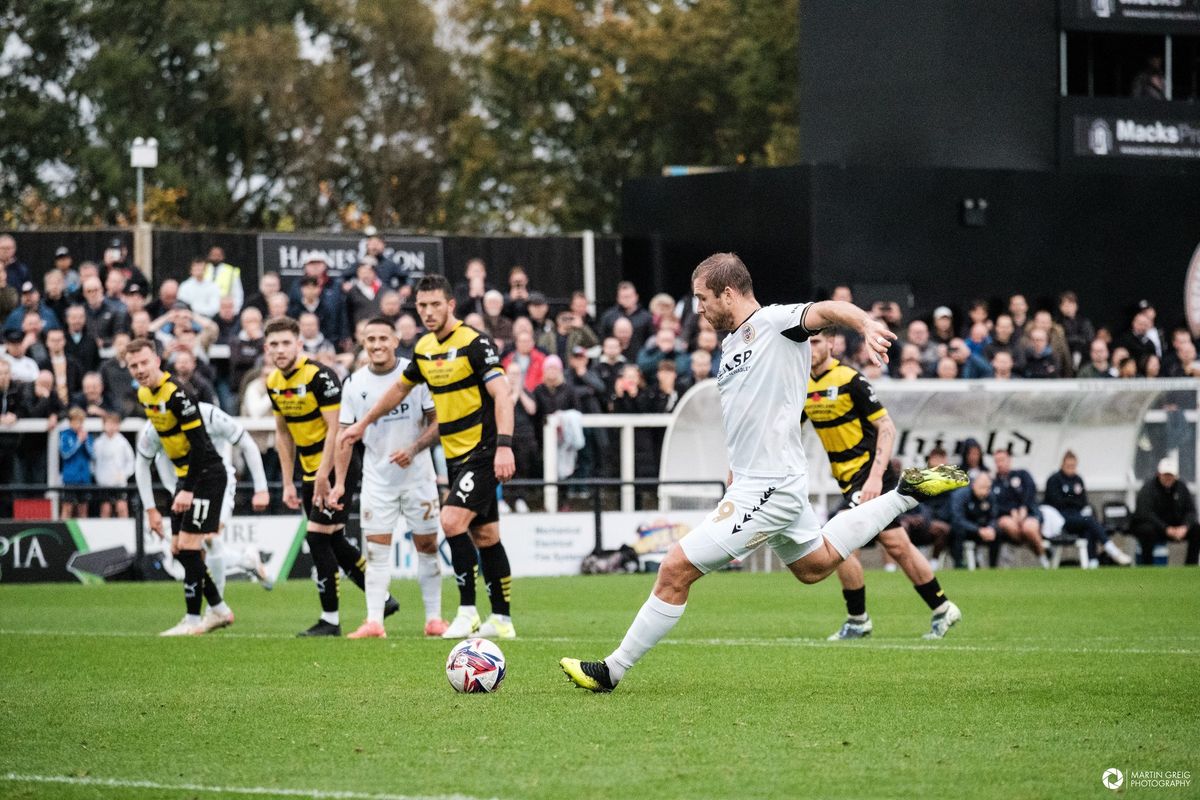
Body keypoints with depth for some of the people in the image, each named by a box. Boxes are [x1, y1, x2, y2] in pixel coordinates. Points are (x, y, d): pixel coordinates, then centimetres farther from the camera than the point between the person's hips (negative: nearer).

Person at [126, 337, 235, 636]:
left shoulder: (177, 394, -21)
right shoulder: (144, 395, 7)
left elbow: (199, 443, -23)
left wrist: (188, 490, -25)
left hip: (206, 476, -9)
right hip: (185, 476, 9)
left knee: (189, 546, -11)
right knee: (178, 549, 9)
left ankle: (193, 619, -4)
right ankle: (219, 610, 21)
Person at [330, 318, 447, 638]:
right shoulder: (354, 384, 0)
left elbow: (438, 420, -4)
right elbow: (345, 434, 4)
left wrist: (414, 449, -20)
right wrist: (339, 482, -3)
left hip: (417, 476, -1)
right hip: (376, 479, 2)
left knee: (427, 546, 3)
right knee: (376, 548, -3)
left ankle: (434, 618, 10)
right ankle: (374, 621, -5)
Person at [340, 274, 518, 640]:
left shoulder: (475, 343, -13)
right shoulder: (424, 348, 10)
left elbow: (502, 394, -21)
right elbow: (400, 388, 28)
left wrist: (504, 445, -32)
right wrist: (363, 423, 35)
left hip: (482, 453, -8)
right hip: (455, 456, 8)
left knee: (452, 521, -19)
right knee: (484, 535, 9)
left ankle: (468, 612, -14)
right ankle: (502, 620, 13)